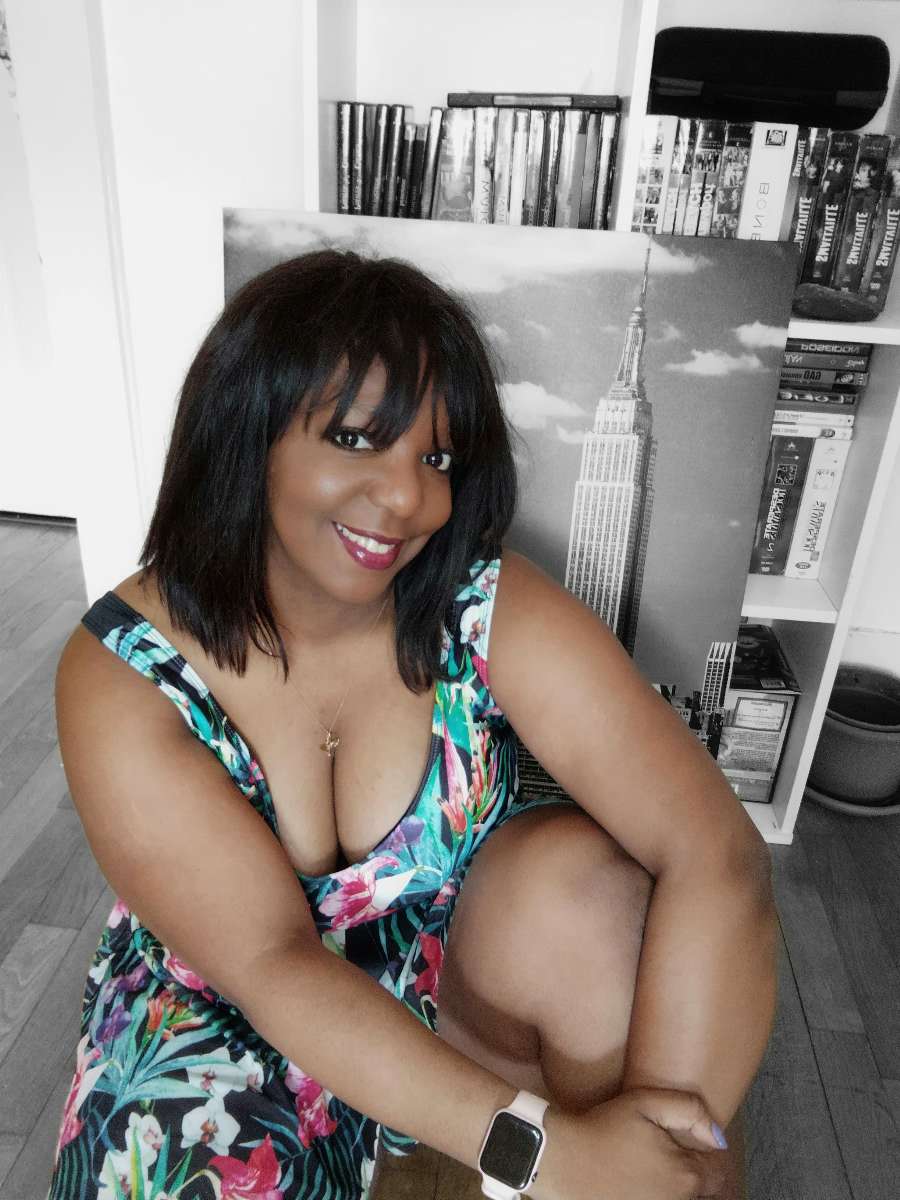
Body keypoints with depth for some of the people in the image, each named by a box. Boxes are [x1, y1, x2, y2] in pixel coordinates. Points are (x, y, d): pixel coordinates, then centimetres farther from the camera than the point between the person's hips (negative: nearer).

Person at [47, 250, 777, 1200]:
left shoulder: (496, 613, -20)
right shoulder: (120, 676, -21)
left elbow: (718, 852, -26)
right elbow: (273, 961, -25)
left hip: (462, 977, 0)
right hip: (222, 1009, 2)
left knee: (586, 880, -30)